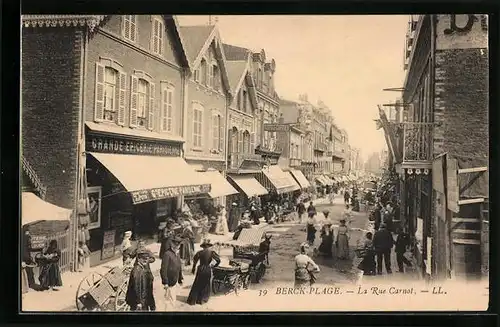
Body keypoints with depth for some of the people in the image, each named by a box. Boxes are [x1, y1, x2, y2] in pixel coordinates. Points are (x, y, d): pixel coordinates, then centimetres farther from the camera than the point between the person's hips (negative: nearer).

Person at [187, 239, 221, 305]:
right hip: (208, 270, -1)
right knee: (206, 286, 15)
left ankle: (192, 300, 14)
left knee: (197, 285, 11)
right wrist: (214, 266, 7)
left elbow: (194, 261, -3)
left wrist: (193, 269, 10)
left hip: (200, 269, 1)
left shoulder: (199, 252, -4)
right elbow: (218, 260, -9)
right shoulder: (212, 252, -8)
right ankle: (202, 299, 16)